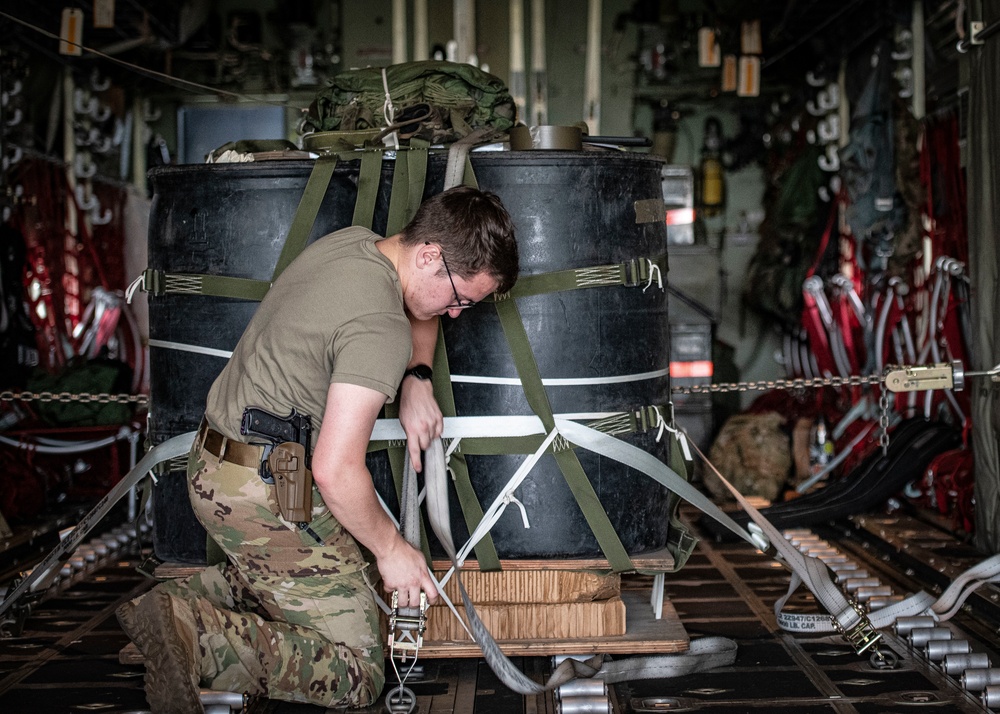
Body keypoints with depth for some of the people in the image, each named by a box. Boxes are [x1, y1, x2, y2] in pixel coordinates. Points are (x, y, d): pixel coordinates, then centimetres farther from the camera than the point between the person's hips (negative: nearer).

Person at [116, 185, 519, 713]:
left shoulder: (350, 241, 4)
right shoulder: (379, 331, -25)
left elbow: (416, 311, 26)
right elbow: (336, 471, -29)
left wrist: (417, 380, 9)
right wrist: (391, 548, -13)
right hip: (266, 499, -10)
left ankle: (181, 600, 13)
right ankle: (195, 638, -16)